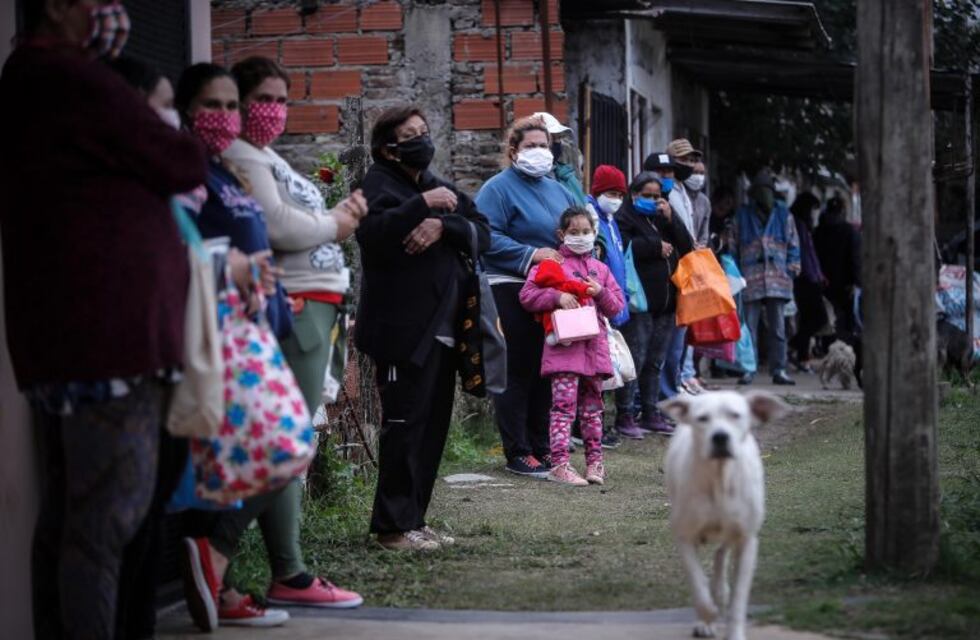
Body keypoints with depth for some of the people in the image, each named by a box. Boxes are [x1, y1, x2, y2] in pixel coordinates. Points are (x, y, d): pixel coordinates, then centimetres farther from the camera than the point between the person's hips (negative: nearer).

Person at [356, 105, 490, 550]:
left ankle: (413, 519, 17)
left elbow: (482, 234, 7)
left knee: (433, 427, 10)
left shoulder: (436, 186, 20)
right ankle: (393, 527, -4)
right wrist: (423, 205, -26)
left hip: (441, 326, 8)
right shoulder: (379, 184, -4)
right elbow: (372, 232, -24)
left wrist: (443, 226, -10)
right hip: (403, 328, -8)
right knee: (404, 424, -8)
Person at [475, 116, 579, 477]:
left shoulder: (557, 190, 19)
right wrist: (531, 254, -21)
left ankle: (541, 446, 19)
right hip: (511, 293, -7)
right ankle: (518, 454, -2)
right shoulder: (499, 188, -5)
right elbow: (488, 236, -17)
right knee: (517, 372, -5)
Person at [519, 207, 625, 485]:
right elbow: (527, 295, -6)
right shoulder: (551, 264, 2)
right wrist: (557, 296, -18)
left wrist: (601, 292, -5)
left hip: (594, 345, 5)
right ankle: (559, 464, -14)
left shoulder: (600, 269, 17)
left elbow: (617, 306, 15)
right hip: (564, 345, -5)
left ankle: (594, 460, 21)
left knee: (592, 407, 13)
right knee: (564, 404, -12)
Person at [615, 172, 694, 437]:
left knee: (655, 361, 12)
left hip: (665, 302, 7)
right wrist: (657, 246, -10)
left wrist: (671, 219, -2)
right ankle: (625, 416, -5)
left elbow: (687, 247, 10)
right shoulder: (624, 217, -2)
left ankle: (651, 413, 18)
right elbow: (625, 248, -21)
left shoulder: (663, 216, 19)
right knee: (635, 359, -9)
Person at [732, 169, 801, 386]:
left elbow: (793, 245, 12)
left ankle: (779, 370, 6)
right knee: (749, 328, -2)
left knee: (778, 329, 3)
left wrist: (791, 270, 2)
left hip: (777, 280, 1)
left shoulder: (783, 215, 11)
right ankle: (748, 370, 2)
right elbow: (734, 246, 12)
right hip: (750, 280, -1)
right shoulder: (742, 216, 10)